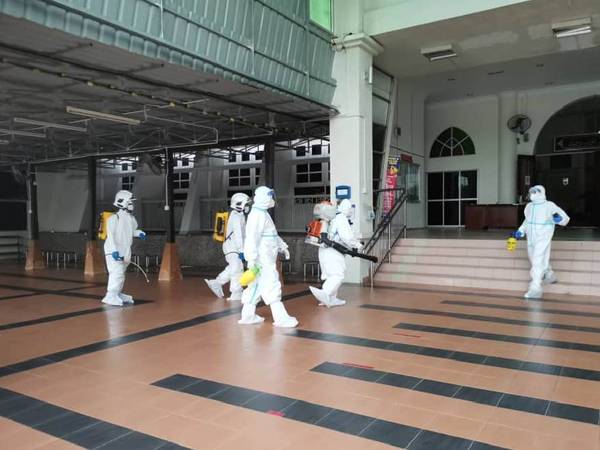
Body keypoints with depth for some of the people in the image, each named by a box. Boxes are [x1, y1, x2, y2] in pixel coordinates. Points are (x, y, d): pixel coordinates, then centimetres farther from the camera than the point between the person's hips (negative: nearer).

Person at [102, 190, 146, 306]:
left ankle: (118, 294, 29)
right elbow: (110, 235, -19)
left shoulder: (131, 218, 9)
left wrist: (139, 233, 2)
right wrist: (114, 250, -26)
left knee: (121, 273, 17)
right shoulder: (114, 218, -15)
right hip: (113, 251, -8)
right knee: (117, 273, -15)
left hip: (125, 251, 8)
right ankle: (110, 296, -11)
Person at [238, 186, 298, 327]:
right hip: (262, 258, -10)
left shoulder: (263, 214, 19)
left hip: (266, 258, 10)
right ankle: (281, 318, -7)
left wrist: (283, 247, 22)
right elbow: (252, 238, -23)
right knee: (272, 285, -9)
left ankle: (248, 315, 20)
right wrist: (251, 259, -26)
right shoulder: (257, 215, -15)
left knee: (257, 285, 13)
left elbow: (273, 235, 28)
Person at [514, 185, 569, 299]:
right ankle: (550, 276, 49)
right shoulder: (529, 206, 7)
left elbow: (565, 218, -6)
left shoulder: (549, 206, -11)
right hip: (531, 239, 7)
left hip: (543, 239, -7)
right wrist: (520, 231, 15)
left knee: (538, 262, -13)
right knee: (534, 260, 21)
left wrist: (559, 219, -28)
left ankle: (536, 289, -11)